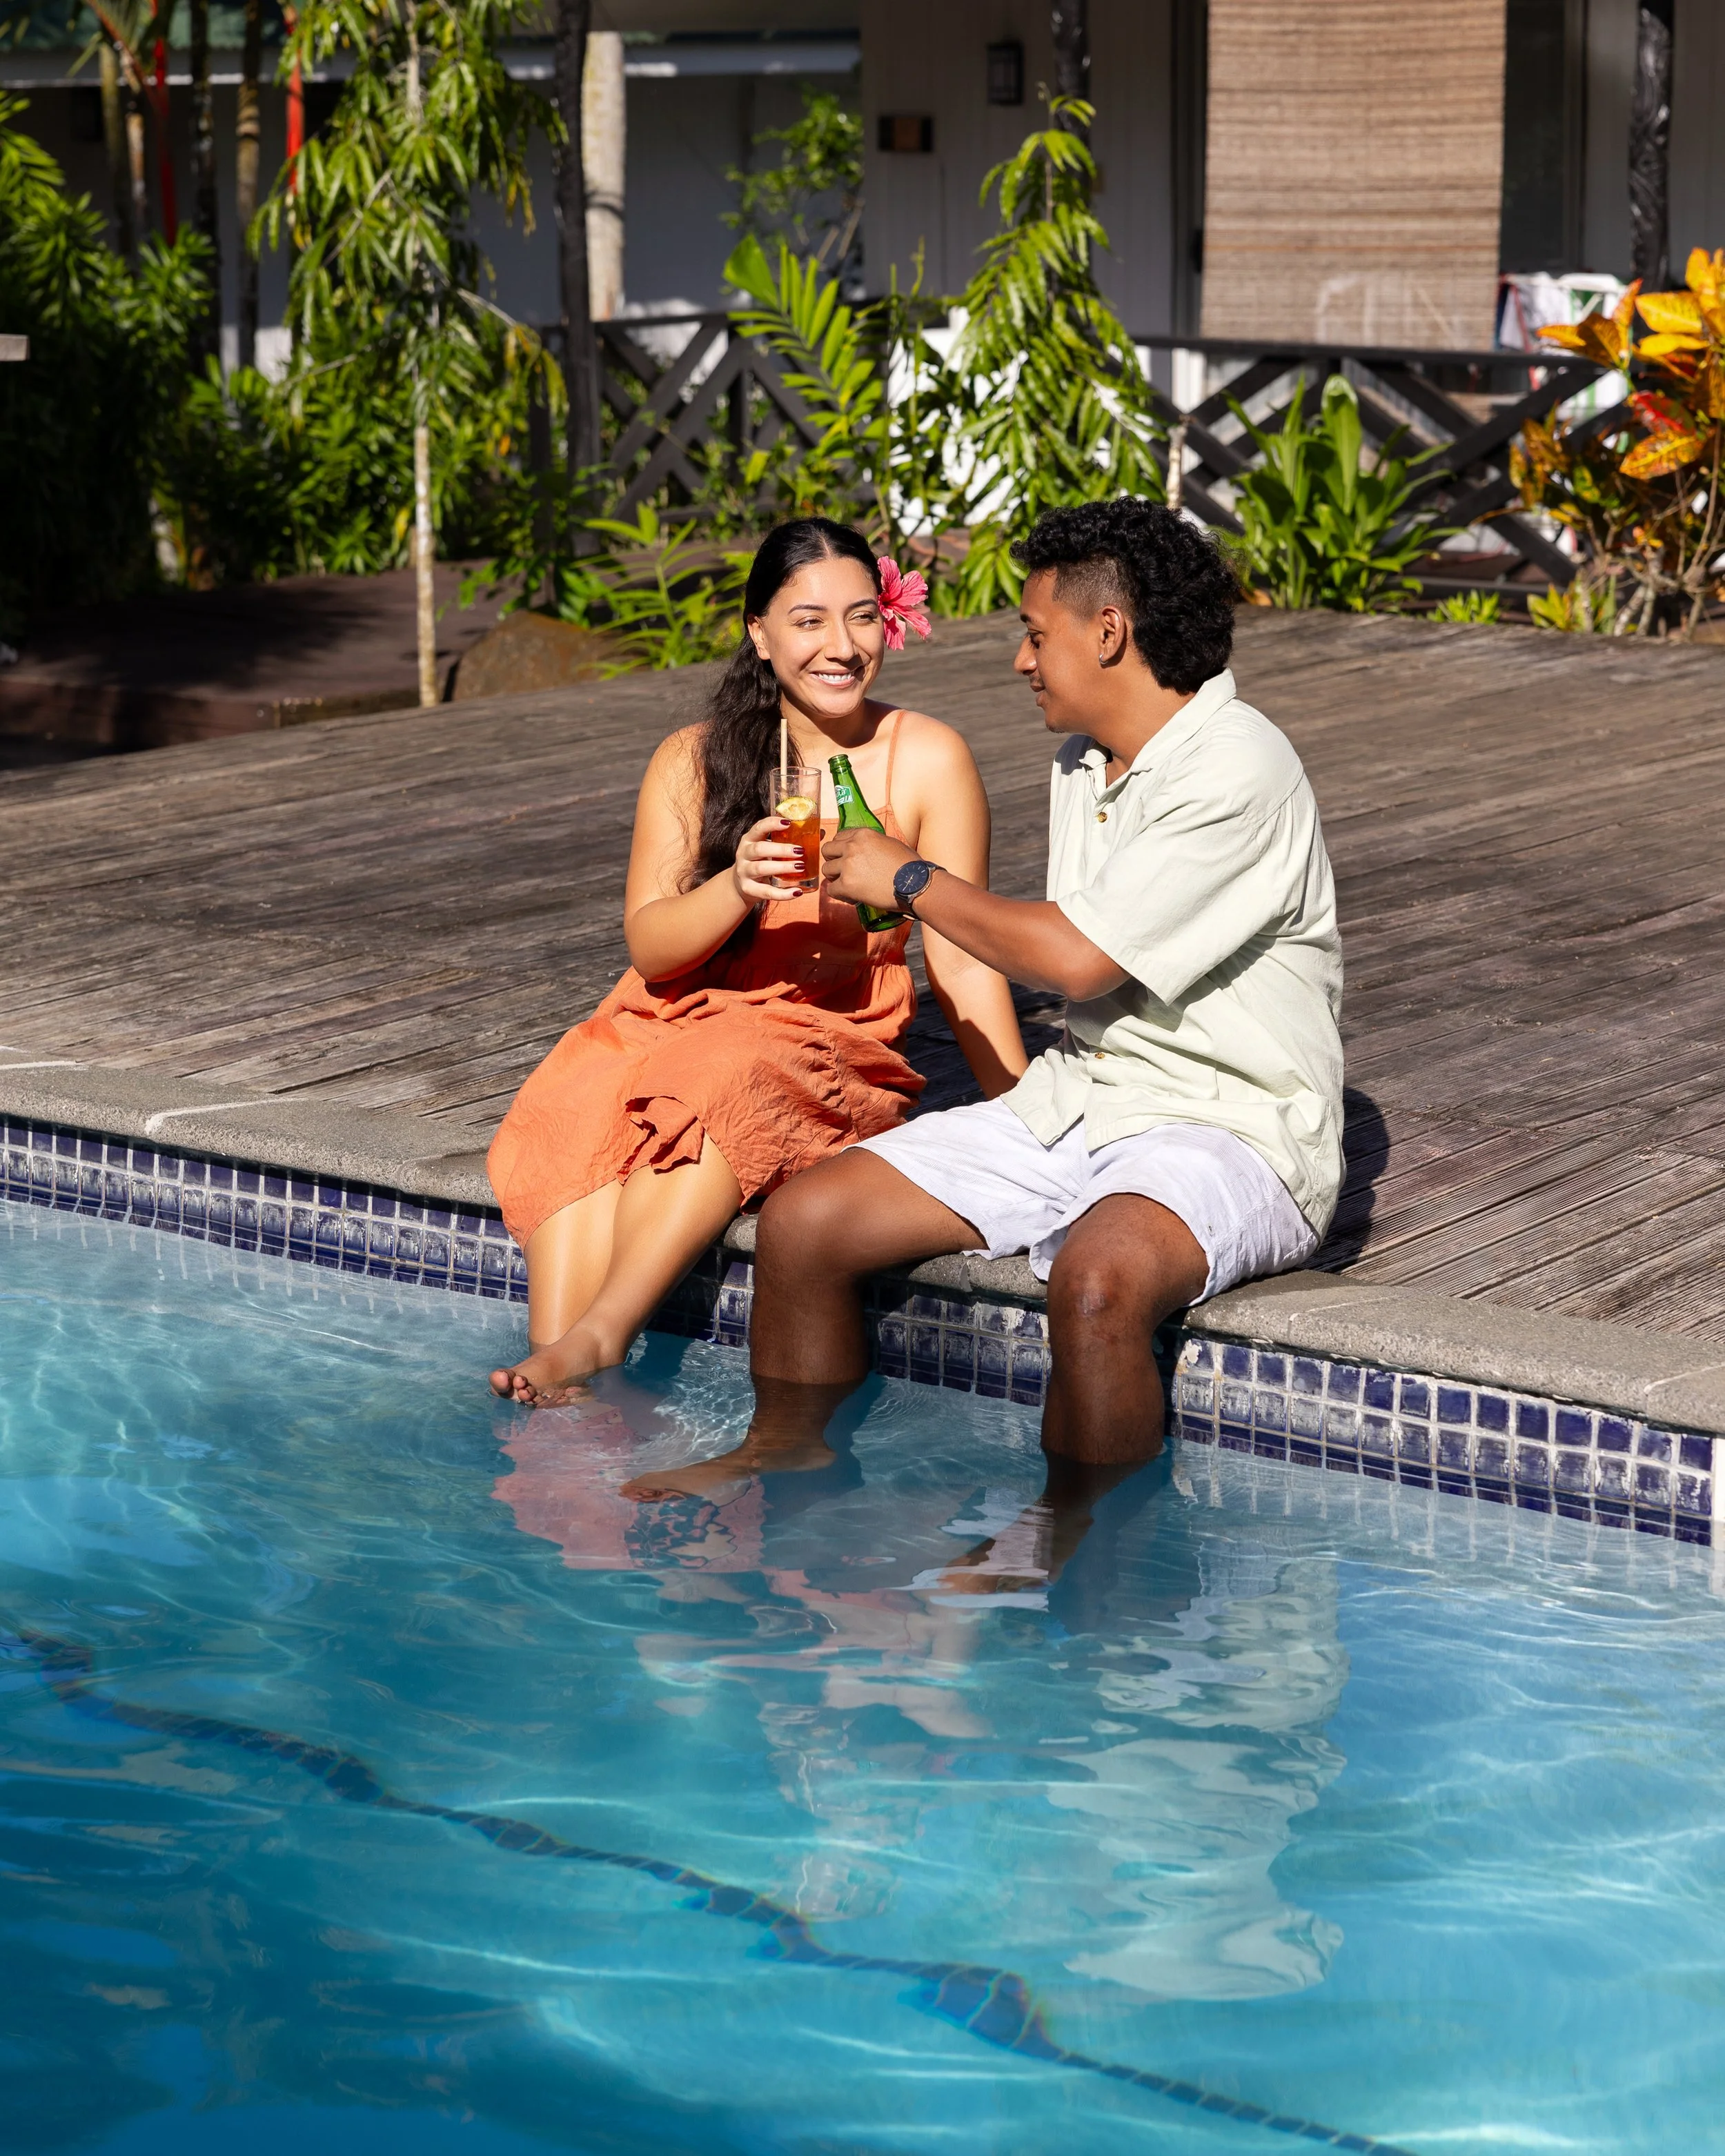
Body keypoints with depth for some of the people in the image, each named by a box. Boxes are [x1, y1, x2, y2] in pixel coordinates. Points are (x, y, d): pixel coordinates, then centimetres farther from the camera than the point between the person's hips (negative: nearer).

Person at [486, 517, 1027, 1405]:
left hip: (832, 1040, -2)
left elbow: (961, 960, -1)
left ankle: (595, 1336, -39)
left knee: (718, 1083, -37)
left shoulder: (926, 758, 0)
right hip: (678, 1019, 3)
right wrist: (737, 887, -21)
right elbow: (649, 944, -1)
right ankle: (559, 1395, -41)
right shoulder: (691, 761, 7)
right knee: (572, 1109, -31)